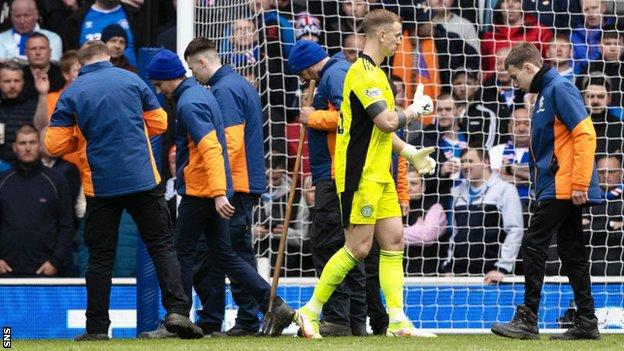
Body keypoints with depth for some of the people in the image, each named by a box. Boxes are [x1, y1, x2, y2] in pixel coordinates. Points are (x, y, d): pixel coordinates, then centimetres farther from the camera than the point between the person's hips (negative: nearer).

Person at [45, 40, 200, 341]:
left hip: (100, 184, 0)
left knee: (100, 256, 7)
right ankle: (177, 310, -9)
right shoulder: (131, 80, 3)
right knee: (162, 245, 5)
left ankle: (97, 327, 6)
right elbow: (159, 123, 6)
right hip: (143, 180, 0)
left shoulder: (71, 93, 1)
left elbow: (54, 145, -2)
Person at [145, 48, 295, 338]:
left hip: (199, 191, -10)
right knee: (224, 255, 9)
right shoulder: (202, 94, 16)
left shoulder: (189, 104, -16)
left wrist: (219, 193, -33)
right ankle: (274, 306, 2)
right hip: (212, 192, 10)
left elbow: (211, 149, -26)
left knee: (182, 254, 0)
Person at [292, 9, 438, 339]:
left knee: (393, 240, 5)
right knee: (358, 247, -6)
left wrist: (410, 152, 18)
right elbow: (387, 122, -24)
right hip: (359, 175, -10)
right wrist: (416, 108, -8)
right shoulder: (363, 73, -16)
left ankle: (397, 320, 5)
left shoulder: (374, 73, 17)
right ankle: (310, 310, 4)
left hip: (378, 174, 10)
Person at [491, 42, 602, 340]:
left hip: (562, 189, -10)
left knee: (533, 245, -9)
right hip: (563, 190, 10)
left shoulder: (559, 89, -11)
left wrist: (580, 183, -21)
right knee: (571, 252, 9)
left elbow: (585, 134, -19)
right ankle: (586, 323, 10)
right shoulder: (545, 94, 19)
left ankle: (527, 319, -8)